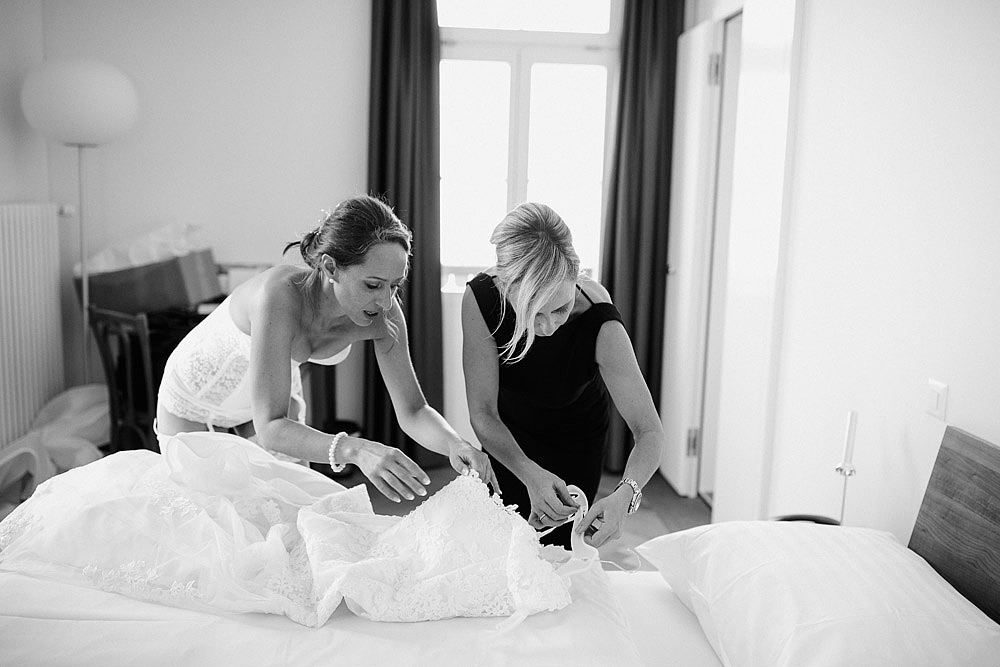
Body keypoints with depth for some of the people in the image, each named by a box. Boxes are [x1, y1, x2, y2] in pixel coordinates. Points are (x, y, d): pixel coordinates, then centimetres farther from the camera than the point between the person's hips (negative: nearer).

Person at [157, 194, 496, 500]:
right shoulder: (281, 294, -43)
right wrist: (355, 450, -61)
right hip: (193, 398, -4)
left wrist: (456, 445, -41)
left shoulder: (384, 312, -27)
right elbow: (271, 428, -45)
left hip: (278, 397, 4)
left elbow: (413, 411, -20)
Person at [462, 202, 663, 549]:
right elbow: (482, 413, -31)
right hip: (507, 438, 1)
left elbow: (649, 431, -34)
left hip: (577, 442, -1)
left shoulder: (601, 326, -37)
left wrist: (624, 495, -53)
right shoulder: (481, 298, -34)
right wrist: (530, 475, -47)